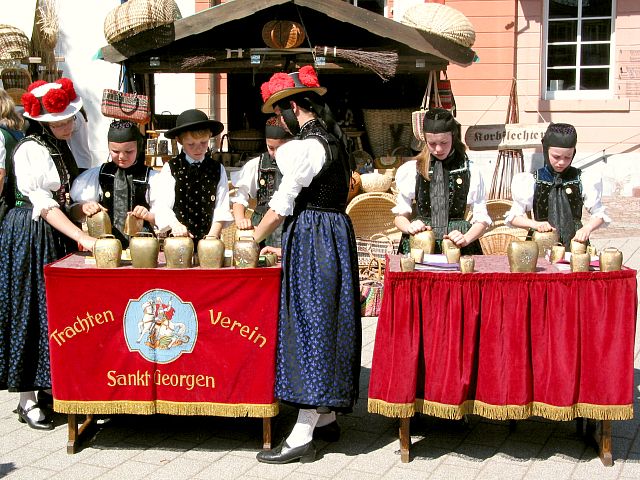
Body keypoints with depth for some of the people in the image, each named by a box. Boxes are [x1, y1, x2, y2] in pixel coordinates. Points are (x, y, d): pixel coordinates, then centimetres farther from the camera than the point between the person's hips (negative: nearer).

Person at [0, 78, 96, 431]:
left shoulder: (61, 147, 13)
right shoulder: (30, 150, -13)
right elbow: (43, 204, -20)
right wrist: (82, 238, -25)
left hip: (59, 232, 8)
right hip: (31, 233, -8)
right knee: (30, 312, -3)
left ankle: (50, 383, 22)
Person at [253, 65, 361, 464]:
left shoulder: (306, 146, -16)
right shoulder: (335, 139, 13)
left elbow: (281, 206, -14)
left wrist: (252, 240, 1)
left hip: (310, 238, -9)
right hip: (336, 232, 10)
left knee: (308, 324, -7)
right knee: (326, 321, 14)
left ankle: (302, 437, -3)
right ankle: (325, 416, 25)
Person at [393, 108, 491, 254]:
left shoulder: (471, 172, 6)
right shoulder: (411, 170, 10)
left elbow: (481, 219, 10)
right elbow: (400, 215, 14)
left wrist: (465, 238, -9)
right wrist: (409, 227, -7)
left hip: (458, 248, 0)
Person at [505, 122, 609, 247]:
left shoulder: (583, 180, 7)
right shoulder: (531, 181, 4)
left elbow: (599, 213, 12)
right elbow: (513, 217, 7)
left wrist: (587, 228, -8)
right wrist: (535, 224, -10)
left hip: (575, 242, 1)